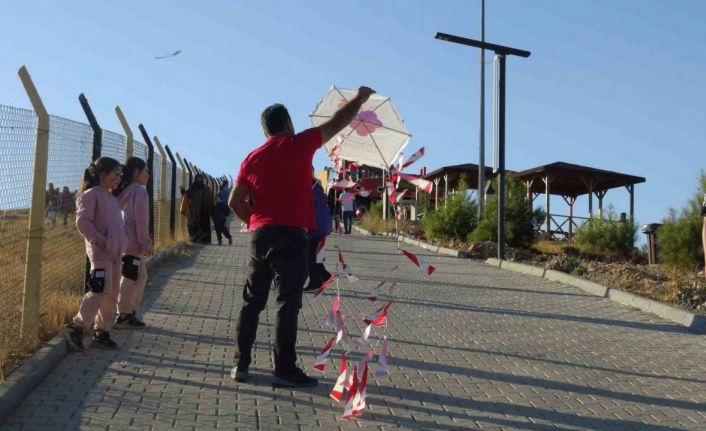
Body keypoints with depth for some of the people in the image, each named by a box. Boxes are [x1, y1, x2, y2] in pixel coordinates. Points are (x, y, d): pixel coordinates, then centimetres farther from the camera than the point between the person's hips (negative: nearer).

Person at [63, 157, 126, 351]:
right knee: (101, 290, -17)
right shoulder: (91, 194, -7)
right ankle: (77, 327, -9)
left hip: (115, 252, 9)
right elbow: (82, 221, -16)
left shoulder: (112, 198, 20)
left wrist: (121, 243, 13)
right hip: (100, 252, -9)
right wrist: (99, 239, -20)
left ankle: (102, 331, 16)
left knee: (112, 293, 9)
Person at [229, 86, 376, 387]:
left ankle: (241, 364, 15)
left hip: (259, 235, 5)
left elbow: (235, 202, 8)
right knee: (288, 303, -3)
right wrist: (361, 97, 21)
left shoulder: (252, 159, 12)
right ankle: (284, 371, -2)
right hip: (290, 235, -5)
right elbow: (337, 123, 8)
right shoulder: (299, 144, -1)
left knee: (252, 301, 12)